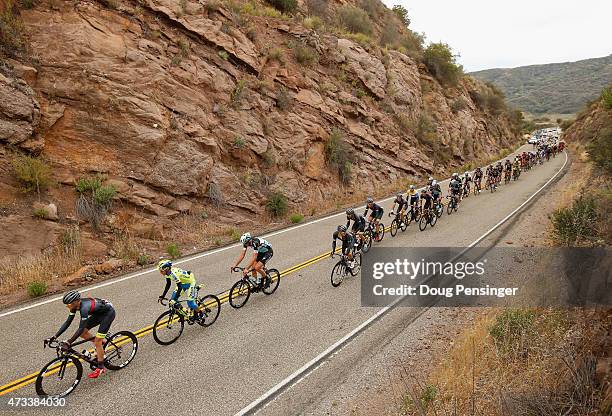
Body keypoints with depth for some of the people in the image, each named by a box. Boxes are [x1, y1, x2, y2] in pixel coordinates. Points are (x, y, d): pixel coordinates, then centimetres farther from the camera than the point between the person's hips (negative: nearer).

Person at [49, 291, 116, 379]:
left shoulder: (84, 307, -35)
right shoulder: (75, 305, -11)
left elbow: (81, 328, -36)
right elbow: (67, 322, -5)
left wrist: (68, 342, -38)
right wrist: (55, 336, -10)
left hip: (108, 313, -9)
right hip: (99, 313, 9)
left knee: (97, 341, -10)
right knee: (83, 333, 1)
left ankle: (100, 368, 3)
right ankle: (101, 343, 23)